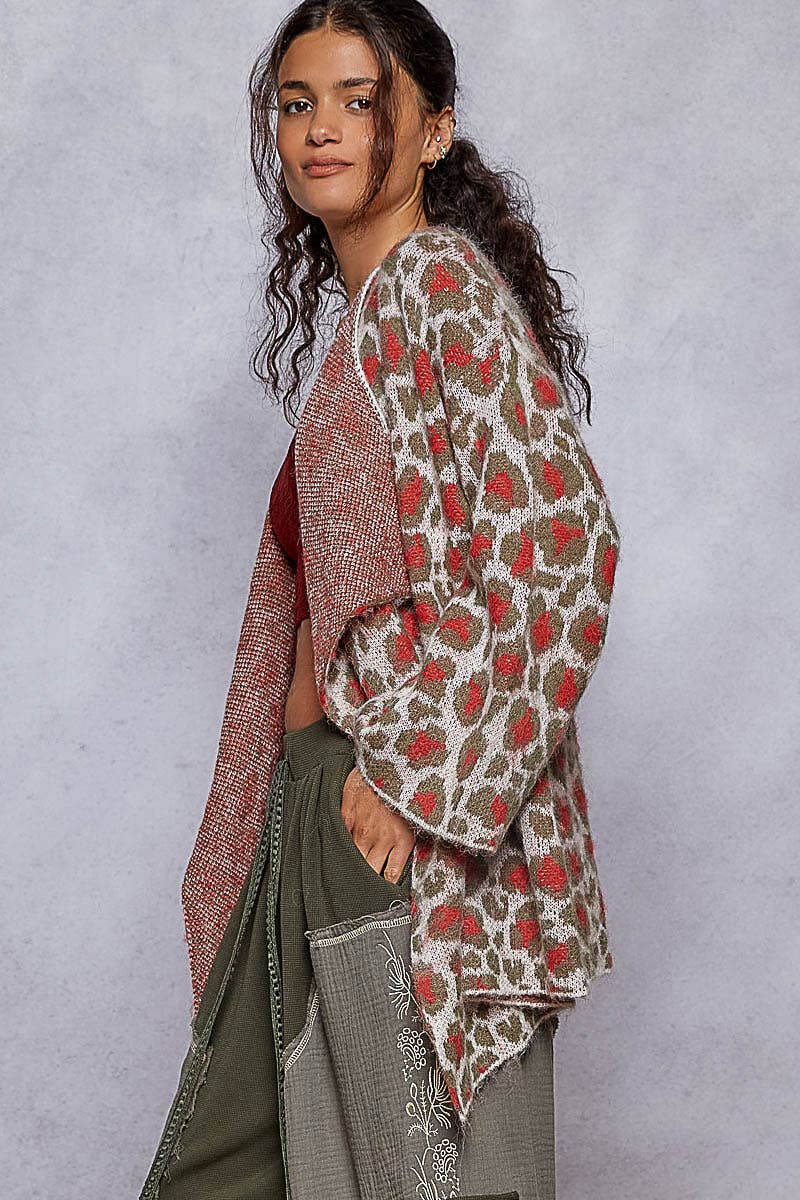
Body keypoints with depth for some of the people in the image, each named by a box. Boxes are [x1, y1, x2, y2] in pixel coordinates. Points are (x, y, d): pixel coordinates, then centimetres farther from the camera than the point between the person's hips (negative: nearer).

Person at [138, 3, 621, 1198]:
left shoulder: (440, 279, -11)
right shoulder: (363, 308, 17)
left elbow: (563, 540, -22)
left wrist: (422, 777, -22)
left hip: (419, 828, -9)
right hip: (328, 802, 9)